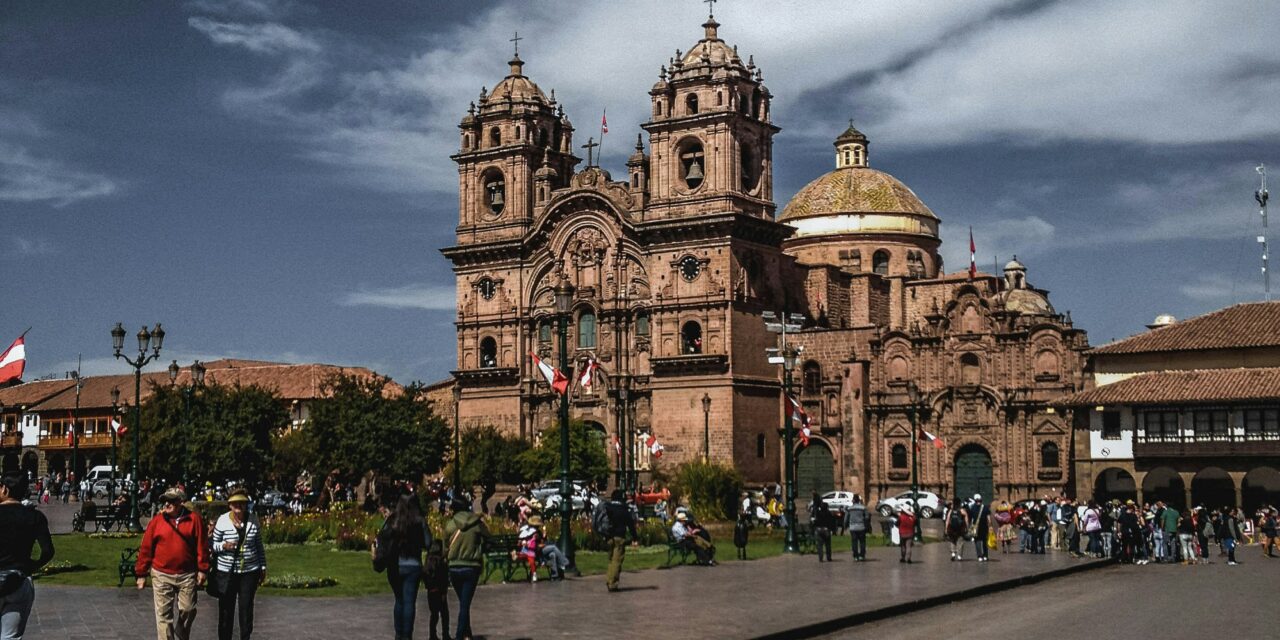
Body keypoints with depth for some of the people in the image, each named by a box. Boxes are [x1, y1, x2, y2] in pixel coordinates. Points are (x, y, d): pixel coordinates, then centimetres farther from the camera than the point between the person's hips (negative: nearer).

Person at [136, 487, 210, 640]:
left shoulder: (194, 519, -2)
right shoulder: (156, 521, -1)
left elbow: (202, 546, -1)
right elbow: (145, 549, 1)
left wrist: (202, 570, -4)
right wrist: (141, 574, 1)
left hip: (187, 576, 0)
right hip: (161, 576, 0)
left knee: (188, 611, 9)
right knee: (163, 614, 0)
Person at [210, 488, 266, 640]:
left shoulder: (253, 522, 2)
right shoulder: (222, 521, -5)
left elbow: (259, 547, 11)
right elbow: (213, 544, 1)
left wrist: (263, 567, 10)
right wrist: (223, 546, -19)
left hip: (249, 572, 2)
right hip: (226, 572, -2)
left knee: (247, 607, 6)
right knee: (226, 609, 4)